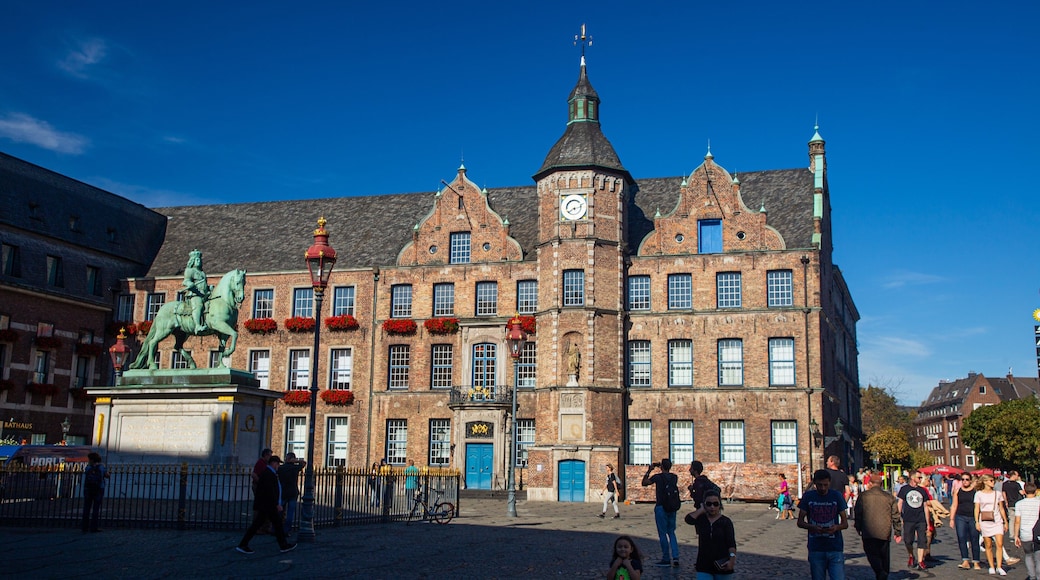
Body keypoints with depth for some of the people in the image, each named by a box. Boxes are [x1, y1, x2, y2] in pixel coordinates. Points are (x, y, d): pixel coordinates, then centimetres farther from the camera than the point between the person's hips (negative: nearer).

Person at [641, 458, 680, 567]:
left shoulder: (658, 477, -11)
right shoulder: (674, 477, 3)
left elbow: (644, 483, -1)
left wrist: (649, 471, 5)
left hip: (661, 507, -5)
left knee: (662, 534, 3)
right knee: (671, 532, 14)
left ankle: (666, 559, 6)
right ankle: (675, 557, 2)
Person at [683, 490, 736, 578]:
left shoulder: (726, 522, -3)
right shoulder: (700, 519, 2)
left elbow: (731, 543, -10)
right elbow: (689, 519, -20)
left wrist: (732, 558, -25)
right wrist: (702, 509, -8)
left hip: (721, 565, 0)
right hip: (704, 565, 1)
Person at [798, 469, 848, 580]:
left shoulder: (836, 496, 1)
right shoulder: (808, 497, 1)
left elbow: (845, 523, 4)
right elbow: (800, 522, 4)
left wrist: (837, 527, -19)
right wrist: (812, 527, -17)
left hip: (835, 548, -1)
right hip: (816, 549, 1)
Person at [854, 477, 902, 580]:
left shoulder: (863, 496, 2)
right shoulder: (889, 497, 9)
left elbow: (858, 513, 4)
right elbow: (896, 516, 10)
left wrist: (858, 528, 16)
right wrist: (898, 533, 16)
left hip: (869, 533, -3)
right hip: (885, 533, 3)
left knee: (872, 554, -3)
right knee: (884, 557, 12)